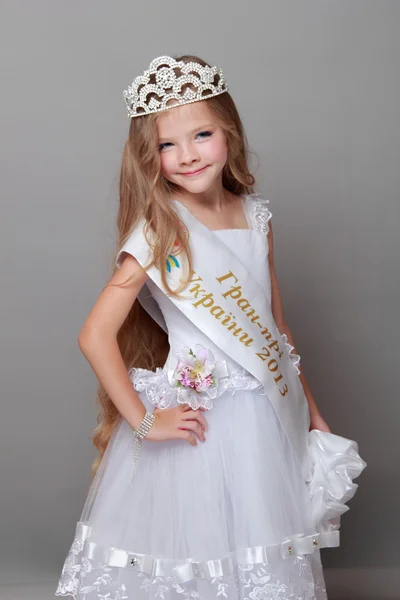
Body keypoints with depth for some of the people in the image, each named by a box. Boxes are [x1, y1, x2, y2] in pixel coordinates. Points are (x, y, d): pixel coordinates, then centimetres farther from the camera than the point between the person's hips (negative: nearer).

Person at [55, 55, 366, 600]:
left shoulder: (255, 215, 2)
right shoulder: (157, 234, -14)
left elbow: (275, 324, 10)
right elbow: (96, 335, -17)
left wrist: (311, 410, 13)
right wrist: (144, 421, -14)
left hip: (270, 417, 5)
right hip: (200, 425, -5)